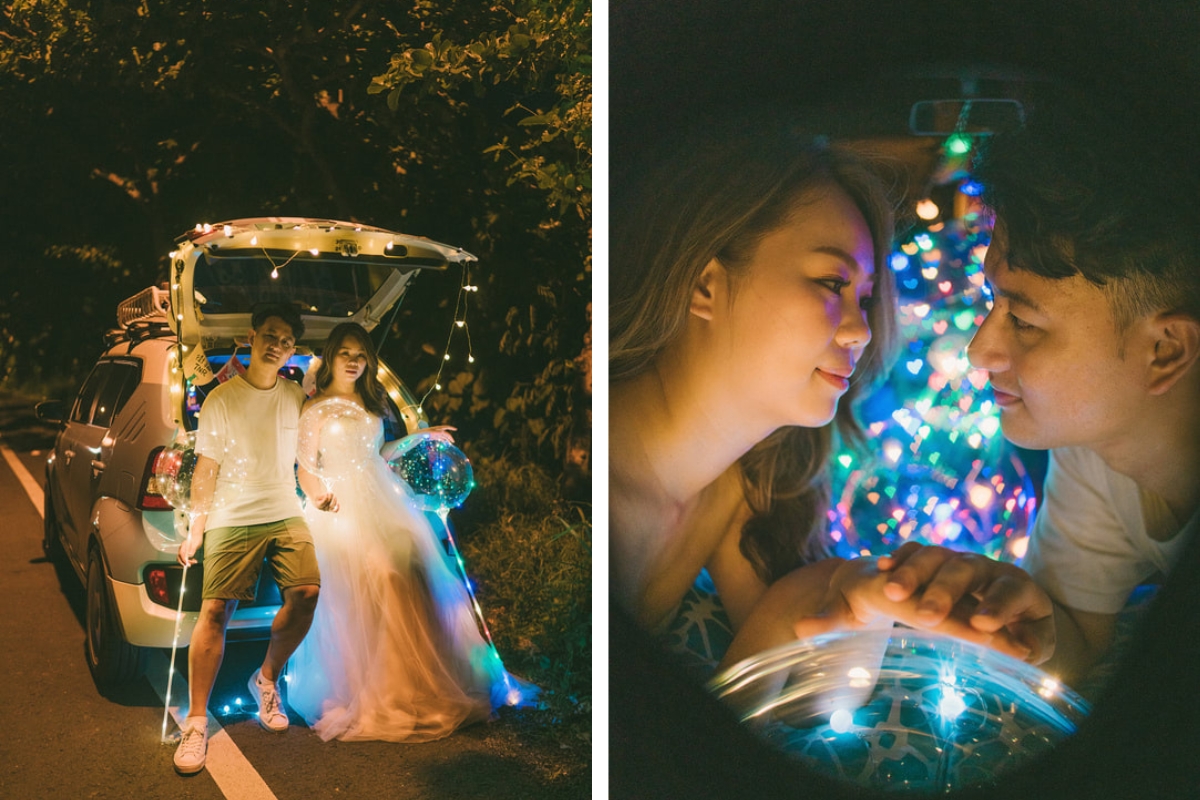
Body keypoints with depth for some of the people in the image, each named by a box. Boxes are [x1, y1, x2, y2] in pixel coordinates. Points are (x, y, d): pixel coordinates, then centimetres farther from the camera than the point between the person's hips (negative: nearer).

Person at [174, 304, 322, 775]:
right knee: (215, 611, -11)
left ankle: (267, 680, 9)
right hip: (231, 520, -3)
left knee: (305, 593, -16)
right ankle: (196, 722, -3)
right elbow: (206, 470, 2)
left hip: (285, 515, 3)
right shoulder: (222, 399, 0)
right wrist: (196, 531, -1)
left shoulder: (296, 398, 10)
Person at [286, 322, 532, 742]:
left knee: (405, 585, -2)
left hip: (381, 502, 5)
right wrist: (319, 496, -26)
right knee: (358, 598, -11)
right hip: (343, 508, -5)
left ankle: (412, 688, 6)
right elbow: (306, 470, -5)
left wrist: (420, 436, 25)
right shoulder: (316, 409, -2)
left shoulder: (370, 404, 15)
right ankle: (365, 695, -1)